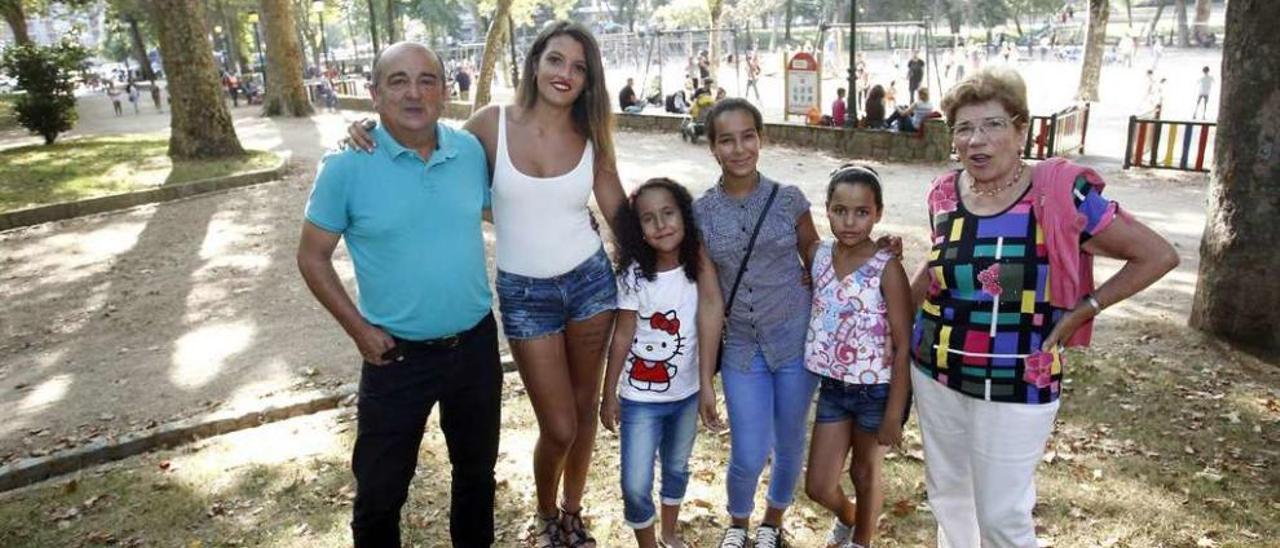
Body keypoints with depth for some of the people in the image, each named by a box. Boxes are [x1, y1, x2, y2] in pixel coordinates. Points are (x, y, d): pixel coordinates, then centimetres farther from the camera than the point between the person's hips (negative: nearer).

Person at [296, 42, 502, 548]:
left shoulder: (471, 150, -4)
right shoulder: (347, 165, -13)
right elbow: (313, 256, -5)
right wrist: (357, 328, -9)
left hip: (476, 344, 4)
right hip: (396, 355, -3)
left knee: (477, 468, 23)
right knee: (379, 491, 11)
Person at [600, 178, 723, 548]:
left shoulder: (698, 268, -9)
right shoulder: (634, 276, -17)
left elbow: (712, 318, -2)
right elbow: (623, 336, -11)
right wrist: (609, 394, -6)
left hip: (687, 393, 4)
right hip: (641, 398, -3)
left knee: (677, 468, 24)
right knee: (636, 486, 0)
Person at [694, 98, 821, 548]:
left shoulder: (789, 199, -5)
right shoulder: (700, 212, -5)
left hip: (795, 338, 0)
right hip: (740, 346, 0)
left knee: (789, 443, 14)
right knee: (748, 456, 0)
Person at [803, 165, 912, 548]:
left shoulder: (887, 268, -18)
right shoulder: (817, 255, -5)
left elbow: (904, 346, -15)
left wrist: (894, 415, -14)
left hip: (876, 390, -4)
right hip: (833, 388, 4)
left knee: (865, 475, 17)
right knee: (818, 486, 12)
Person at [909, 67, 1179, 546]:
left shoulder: (1060, 192, -15)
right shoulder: (944, 193, -1)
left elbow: (1158, 256, -8)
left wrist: (1083, 310, -10)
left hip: (1015, 386, -4)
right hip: (935, 371, 5)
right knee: (945, 493, 20)